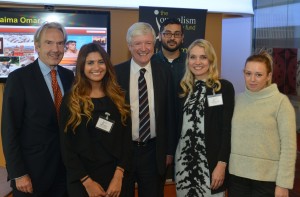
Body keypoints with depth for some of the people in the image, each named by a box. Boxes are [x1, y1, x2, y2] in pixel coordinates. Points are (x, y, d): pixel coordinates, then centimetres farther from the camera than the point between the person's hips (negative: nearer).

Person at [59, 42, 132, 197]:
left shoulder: (118, 98, 2)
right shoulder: (71, 100, -4)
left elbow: (126, 139, -1)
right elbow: (66, 146, -5)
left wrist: (118, 176, -11)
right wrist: (87, 181, -11)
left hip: (115, 176, 2)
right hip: (81, 180, -2)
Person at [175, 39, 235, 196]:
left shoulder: (224, 87, -5)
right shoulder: (184, 88, 8)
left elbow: (227, 129, -9)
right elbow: (179, 125, 10)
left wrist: (221, 164, -14)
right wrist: (170, 153, 7)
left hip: (210, 161, -4)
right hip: (184, 159, 4)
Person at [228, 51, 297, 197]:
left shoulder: (281, 101, -8)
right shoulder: (238, 99, 5)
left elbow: (288, 146, -10)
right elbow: (230, 136, 8)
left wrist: (283, 183, -13)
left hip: (266, 178, -3)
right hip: (236, 175, 4)